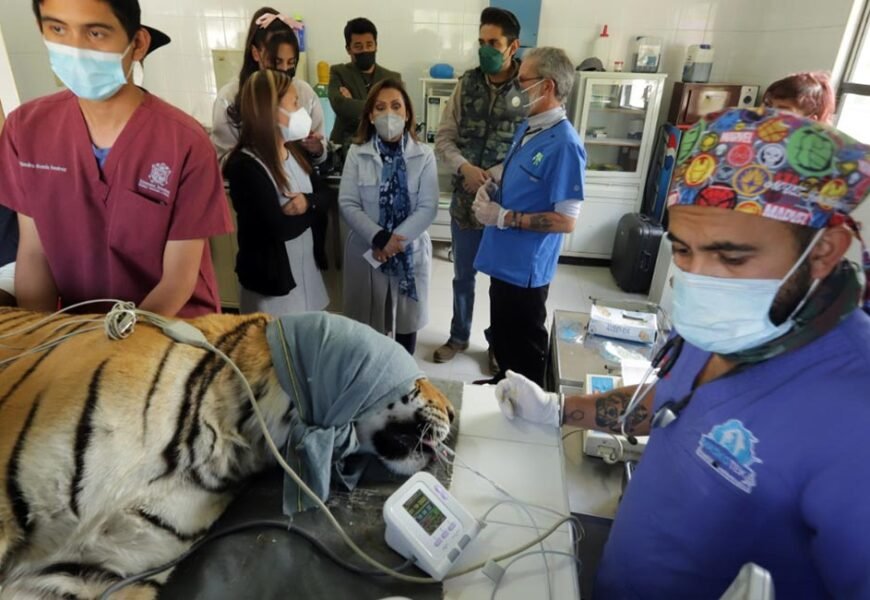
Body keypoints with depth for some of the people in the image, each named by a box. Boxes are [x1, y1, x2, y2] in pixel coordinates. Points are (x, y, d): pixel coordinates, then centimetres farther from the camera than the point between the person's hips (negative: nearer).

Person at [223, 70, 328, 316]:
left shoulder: (296, 150, 4)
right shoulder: (244, 166, -21)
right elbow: (279, 228, -26)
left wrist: (307, 201, -16)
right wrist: (309, 210, -9)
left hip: (306, 268, 7)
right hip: (272, 279, -7)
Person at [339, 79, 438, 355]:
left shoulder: (424, 155, -3)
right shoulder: (357, 153, -2)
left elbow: (428, 207, -10)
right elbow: (347, 204, -9)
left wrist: (397, 240, -20)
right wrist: (378, 238, -21)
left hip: (411, 252, 0)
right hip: (366, 253, 0)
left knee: (406, 321, 15)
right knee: (366, 324, 10)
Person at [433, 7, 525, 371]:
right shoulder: (467, 83, 2)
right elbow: (444, 137, 2)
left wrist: (495, 176, -22)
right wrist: (464, 168, -16)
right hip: (465, 199, 3)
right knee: (463, 276, 17)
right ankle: (459, 337, 38)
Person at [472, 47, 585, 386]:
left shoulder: (564, 145, -22)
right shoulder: (527, 129, 7)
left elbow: (566, 221, -24)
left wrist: (503, 217, -22)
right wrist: (490, 190, -2)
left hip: (526, 267, -9)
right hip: (504, 259, 9)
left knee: (523, 349, 10)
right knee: (502, 338, 25)